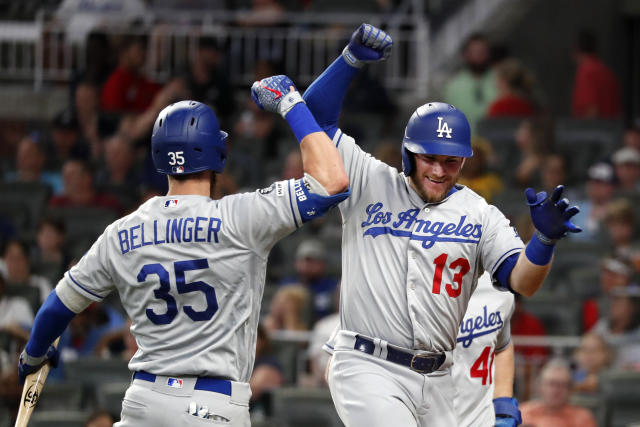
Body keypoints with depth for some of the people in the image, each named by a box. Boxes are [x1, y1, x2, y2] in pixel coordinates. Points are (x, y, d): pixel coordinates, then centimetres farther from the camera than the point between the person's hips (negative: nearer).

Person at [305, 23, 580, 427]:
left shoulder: (479, 215, 7)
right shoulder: (372, 185, 3)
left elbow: (523, 282, -5)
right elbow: (317, 119, 1)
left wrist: (546, 238, -25)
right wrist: (353, 58, -11)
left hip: (436, 380, 4)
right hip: (368, 370, -4)